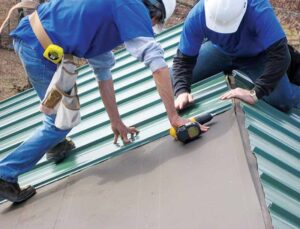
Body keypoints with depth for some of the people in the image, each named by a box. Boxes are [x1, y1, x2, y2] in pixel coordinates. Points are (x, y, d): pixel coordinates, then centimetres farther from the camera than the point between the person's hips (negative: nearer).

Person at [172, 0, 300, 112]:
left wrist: (255, 93, -48)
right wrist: (181, 91, -38)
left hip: (256, 54, -3)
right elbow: (184, 58, -22)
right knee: (176, 80, -4)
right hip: (220, 50, 3)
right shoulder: (197, 16, -31)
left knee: (283, 102, -23)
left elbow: (280, 55, -42)